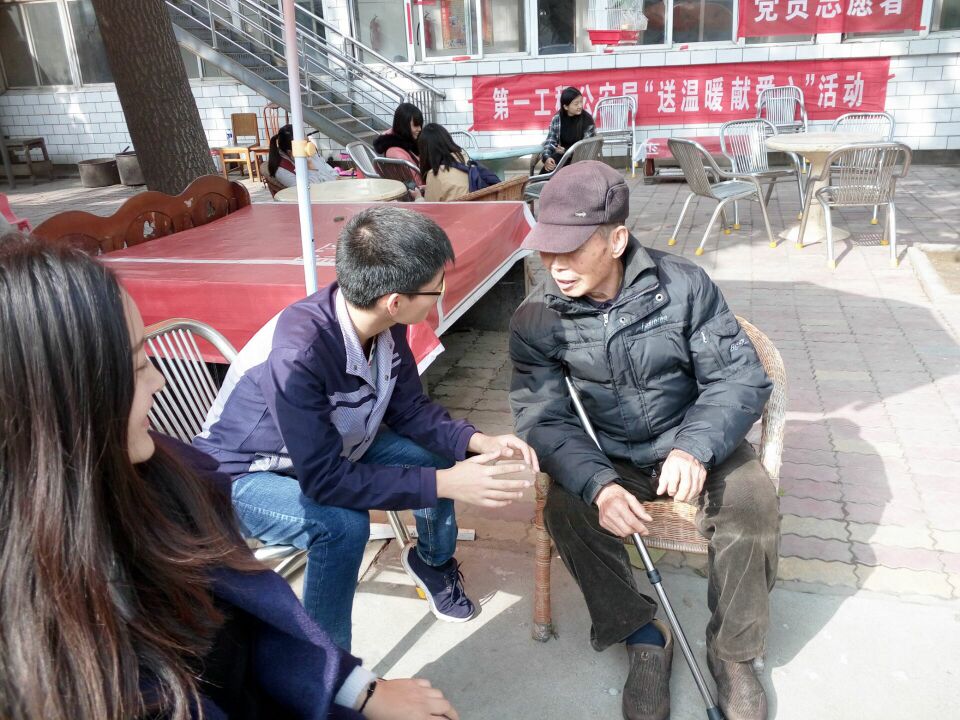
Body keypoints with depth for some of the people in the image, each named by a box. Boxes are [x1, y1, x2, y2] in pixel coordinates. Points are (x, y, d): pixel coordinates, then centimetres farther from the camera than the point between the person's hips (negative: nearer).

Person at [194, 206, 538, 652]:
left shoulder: (385, 324, -18)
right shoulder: (298, 353, -39)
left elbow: (409, 410, -4)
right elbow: (323, 480, -36)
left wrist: (476, 442, -21)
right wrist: (444, 485, -36)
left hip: (333, 445, 7)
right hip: (244, 476, -7)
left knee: (438, 456, -2)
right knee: (343, 525, -32)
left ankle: (433, 561, 28)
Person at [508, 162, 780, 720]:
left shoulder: (683, 285, -14)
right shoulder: (537, 319, -12)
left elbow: (741, 377, -12)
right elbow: (544, 420, -15)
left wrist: (696, 447, -31)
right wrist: (598, 485, -35)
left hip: (690, 441, 0)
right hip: (604, 457, 1)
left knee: (752, 500, -25)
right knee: (567, 511, -26)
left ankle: (733, 652, -1)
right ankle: (642, 634, -2)